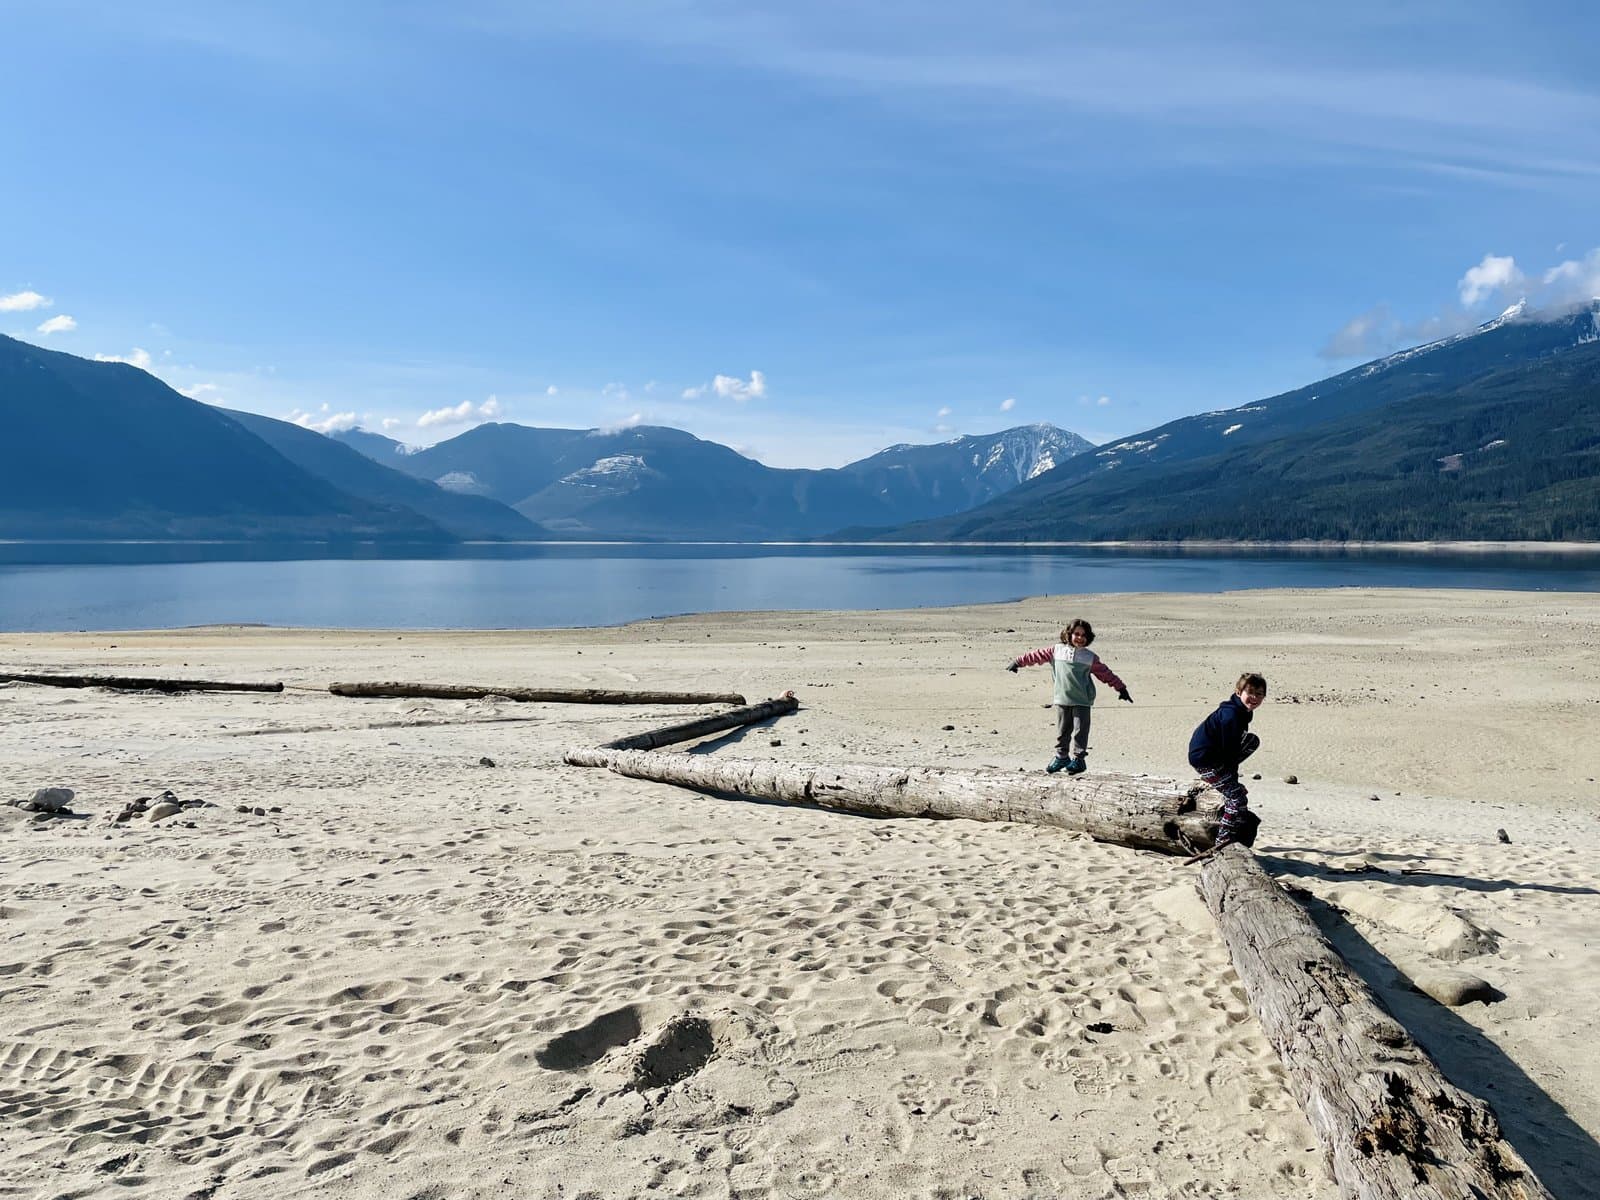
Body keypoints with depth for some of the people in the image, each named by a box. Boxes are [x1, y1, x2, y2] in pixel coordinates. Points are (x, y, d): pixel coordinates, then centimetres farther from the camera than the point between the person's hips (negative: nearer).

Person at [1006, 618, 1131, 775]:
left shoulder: (1090, 657, 4)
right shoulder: (1056, 651, 4)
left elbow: (1106, 673, 11)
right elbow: (1037, 655, 10)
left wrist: (1121, 688, 11)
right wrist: (1018, 662, 11)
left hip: (1082, 701, -1)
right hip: (1061, 699, 1)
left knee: (1080, 731, -4)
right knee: (1062, 731, 9)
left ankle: (1078, 759, 4)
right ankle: (1061, 757, 22)